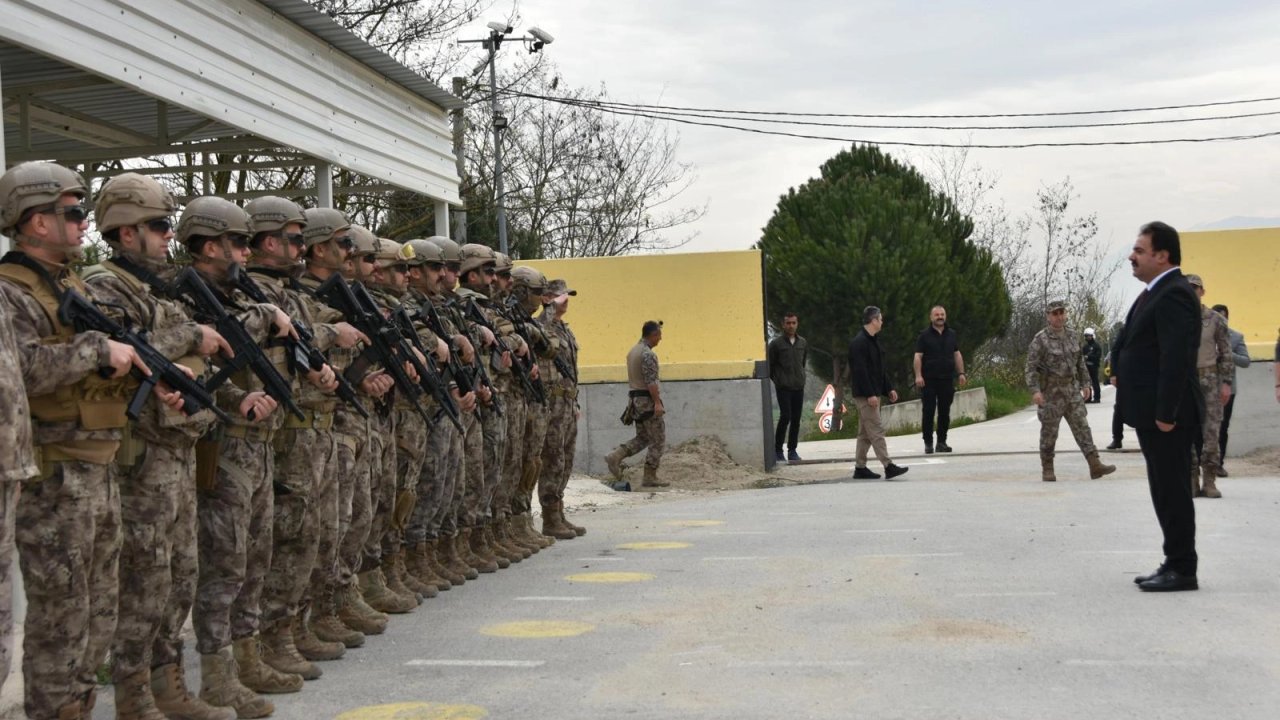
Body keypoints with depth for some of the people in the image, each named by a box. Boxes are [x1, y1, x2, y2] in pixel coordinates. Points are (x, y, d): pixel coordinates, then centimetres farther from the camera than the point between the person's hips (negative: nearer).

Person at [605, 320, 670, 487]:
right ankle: (650, 477, 1)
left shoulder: (633, 351, 14)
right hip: (647, 399, -9)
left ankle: (615, 456, -1)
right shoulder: (647, 354, -16)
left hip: (635, 398, 9)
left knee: (642, 438, 15)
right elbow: (651, 381, -22)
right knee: (658, 440, 0)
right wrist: (657, 403, -24)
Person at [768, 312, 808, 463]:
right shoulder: (776, 343, -5)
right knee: (785, 416, -12)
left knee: (796, 419, 4)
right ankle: (777, 449, 0)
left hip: (798, 387, 4)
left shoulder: (803, 343, 9)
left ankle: (792, 450, 12)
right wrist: (776, 379, 5)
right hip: (783, 387, -4)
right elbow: (769, 365, 2)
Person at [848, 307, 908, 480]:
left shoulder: (872, 341, 17)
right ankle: (888, 467, -12)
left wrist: (889, 389, 17)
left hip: (873, 393, 10)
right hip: (865, 395, -10)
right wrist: (870, 394, -24)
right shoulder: (859, 343, -15)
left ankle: (860, 468, 15)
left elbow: (880, 369, 23)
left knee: (865, 433, 11)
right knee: (876, 431, -10)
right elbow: (860, 371, -21)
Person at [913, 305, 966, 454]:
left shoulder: (951, 334, 14)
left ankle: (942, 442, 11)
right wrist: (918, 376, -16)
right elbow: (918, 357, -5)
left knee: (945, 412, 5)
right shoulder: (925, 335, 1)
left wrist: (961, 373, 7)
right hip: (929, 380, -4)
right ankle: (928, 443, 3)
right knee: (928, 412, -3)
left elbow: (957, 355, 16)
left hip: (947, 380, 4)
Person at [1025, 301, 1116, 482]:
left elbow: (1080, 362, 18)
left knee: (1082, 428, -2)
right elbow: (1031, 367, -15)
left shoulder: (1073, 336, 8)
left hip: (1072, 391, 5)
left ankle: (1095, 466, -6)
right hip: (1050, 394, -5)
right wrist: (1035, 390, -25)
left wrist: (1085, 384, 14)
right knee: (1049, 433, 2)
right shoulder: (1040, 339, -10)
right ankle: (1047, 470, 13)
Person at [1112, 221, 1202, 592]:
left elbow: (1176, 358, -23)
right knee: (1166, 491, 14)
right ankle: (1175, 564, 22)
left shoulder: (1173, 294, -17)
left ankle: (1182, 570, 3)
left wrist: (1165, 413, -23)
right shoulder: (1156, 292, 15)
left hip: (1166, 415, -10)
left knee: (1172, 491, -4)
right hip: (1152, 412, 10)